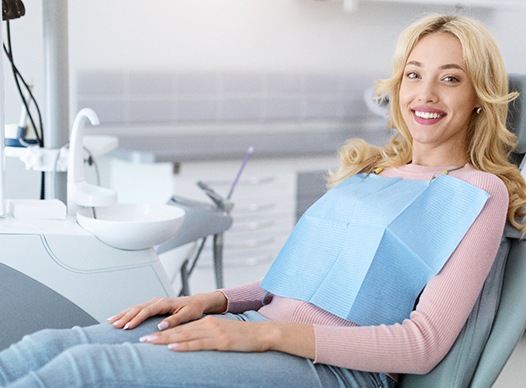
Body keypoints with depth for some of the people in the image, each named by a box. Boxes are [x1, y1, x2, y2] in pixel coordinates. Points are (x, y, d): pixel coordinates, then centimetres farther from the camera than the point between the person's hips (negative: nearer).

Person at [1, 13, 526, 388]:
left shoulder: (481, 193, 0)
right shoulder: (369, 169, 22)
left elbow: (424, 344, -10)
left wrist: (263, 332, -17)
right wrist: (212, 300, 5)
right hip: (265, 331, 7)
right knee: (48, 346, -13)